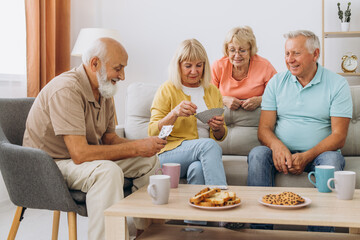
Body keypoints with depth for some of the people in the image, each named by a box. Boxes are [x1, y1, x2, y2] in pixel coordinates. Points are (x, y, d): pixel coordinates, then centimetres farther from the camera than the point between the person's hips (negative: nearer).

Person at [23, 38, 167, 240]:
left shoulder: (104, 90, 4)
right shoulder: (67, 90, -26)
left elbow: (110, 139, 7)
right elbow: (79, 153, -32)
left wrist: (144, 145, -12)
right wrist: (136, 148, -27)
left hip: (87, 159, 10)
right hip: (51, 165, -9)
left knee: (149, 160, 5)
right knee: (108, 171, -36)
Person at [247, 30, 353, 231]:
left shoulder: (337, 84, 1)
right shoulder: (276, 83, 9)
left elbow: (339, 136, -7)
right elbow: (264, 128, 4)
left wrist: (306, 157, -22)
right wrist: (277, 146, -20)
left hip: (319, 153, -2)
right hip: (280, 152, 2)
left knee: (332, 160, -33)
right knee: (257, 154, -27)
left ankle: (321, 233, -26)